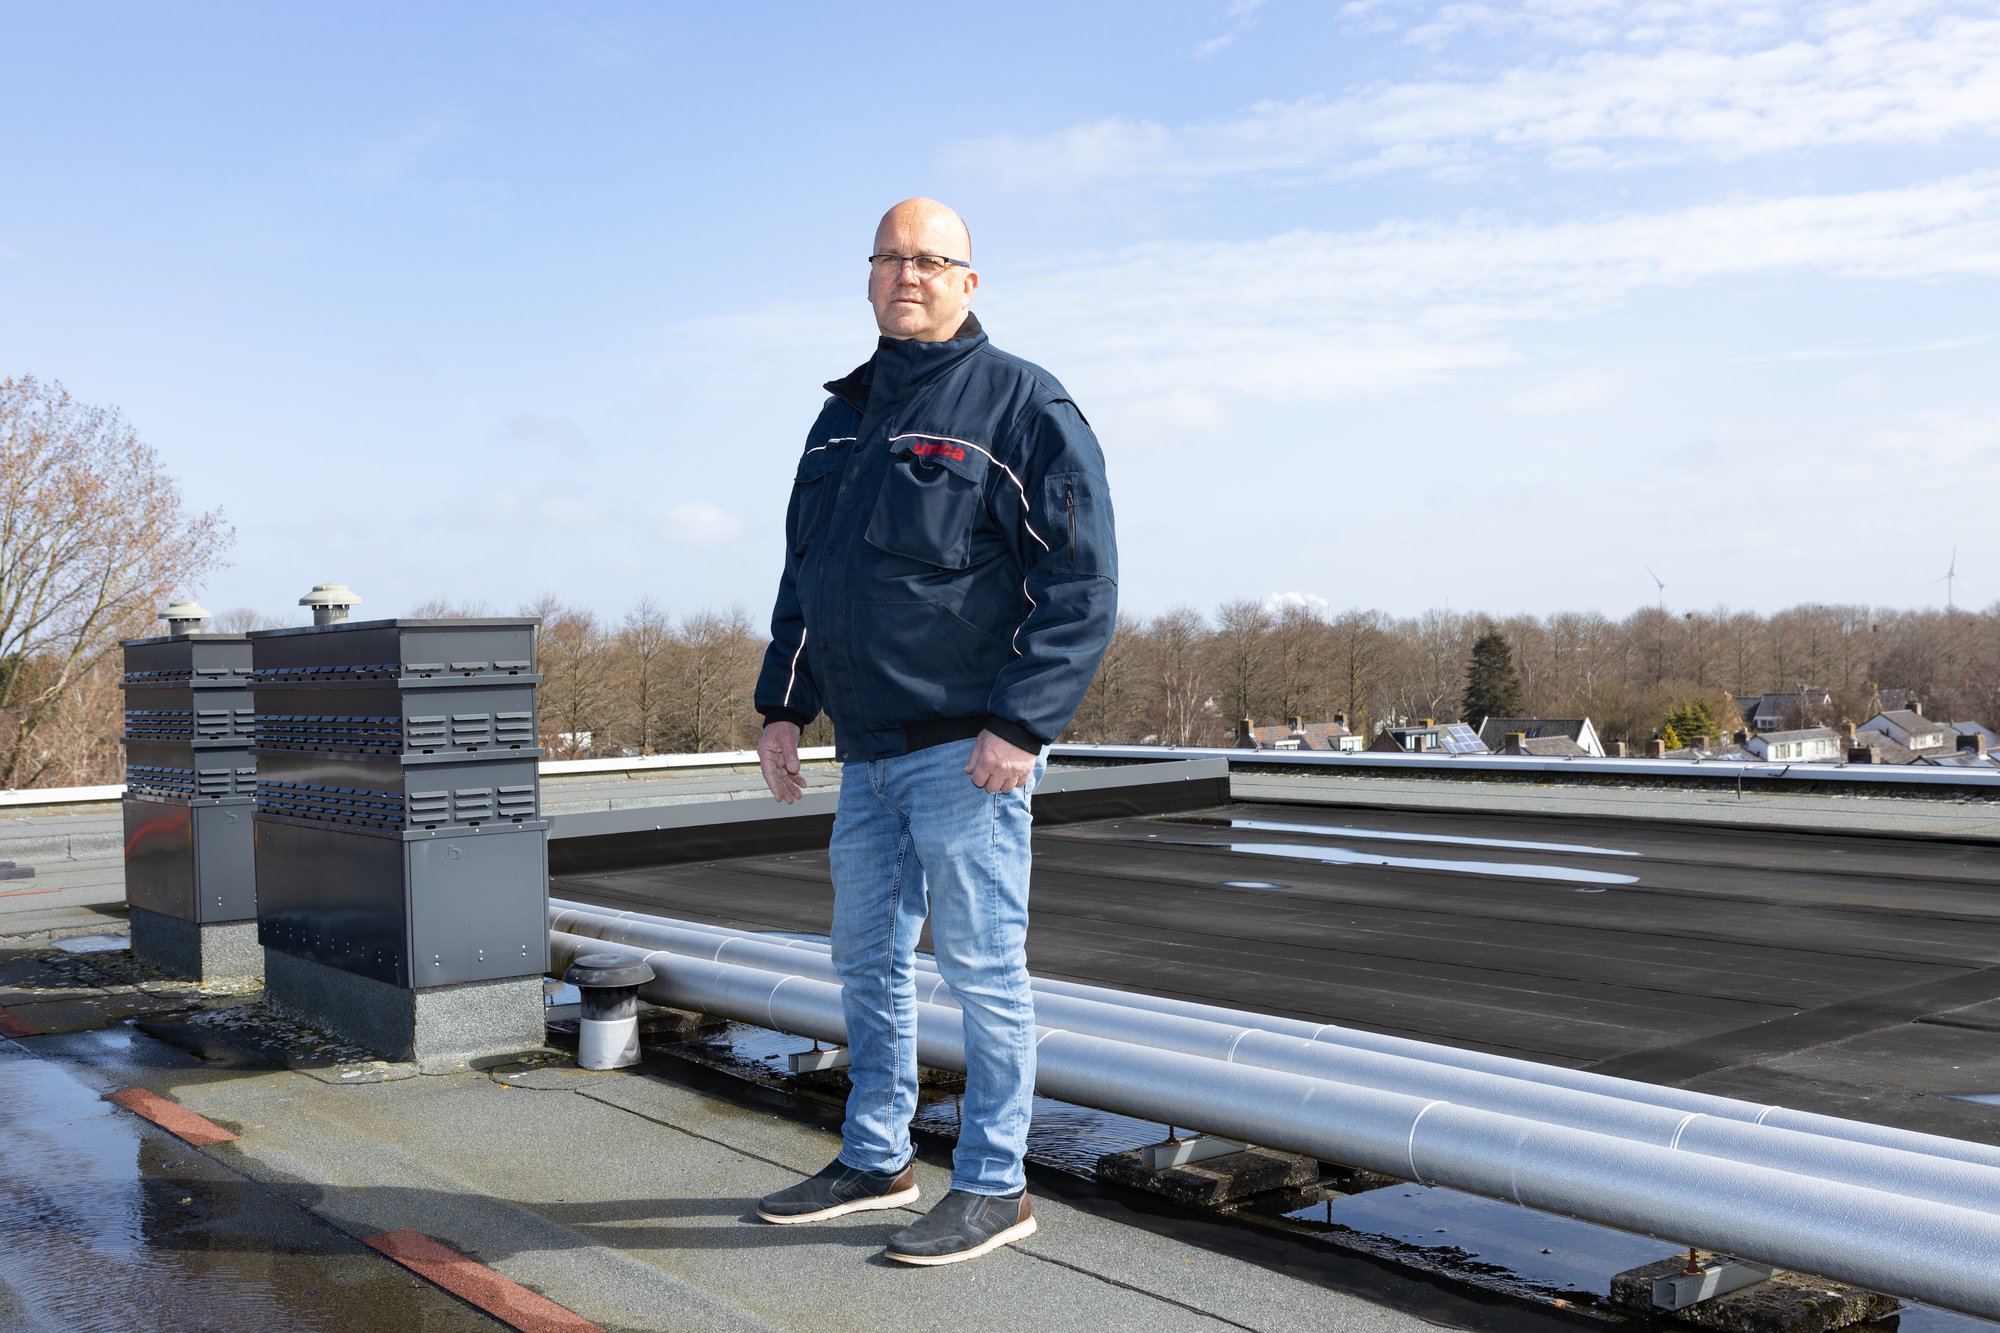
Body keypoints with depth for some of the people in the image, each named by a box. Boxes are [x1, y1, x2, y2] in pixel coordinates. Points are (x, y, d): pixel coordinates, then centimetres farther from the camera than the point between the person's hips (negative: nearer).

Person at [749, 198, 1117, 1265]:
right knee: (868, 958, 15)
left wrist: (1020, 724, -18)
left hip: (968, 749, -7)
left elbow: (1081, 583, -11)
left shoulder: (1022, 405, -5)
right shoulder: (843, 417, 17)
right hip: (868, 752, 8)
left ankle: (994, 1188, 12)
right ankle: (875, 1160, 30)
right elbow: (803, 574, 22)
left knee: (981, 964, 0)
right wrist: (782, 706, 14)